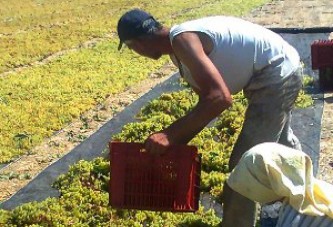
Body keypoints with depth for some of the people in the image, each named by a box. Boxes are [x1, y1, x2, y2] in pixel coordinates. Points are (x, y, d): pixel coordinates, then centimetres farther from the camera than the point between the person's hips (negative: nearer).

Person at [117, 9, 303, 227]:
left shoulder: (181, 40, -24)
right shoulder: (179, 45, 6)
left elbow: (220, 98, -34)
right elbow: (208, 100, 12)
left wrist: (171, 135, -31)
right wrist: (178, 139, 10)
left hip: (275, 76, -11)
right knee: (281, 143, 33)